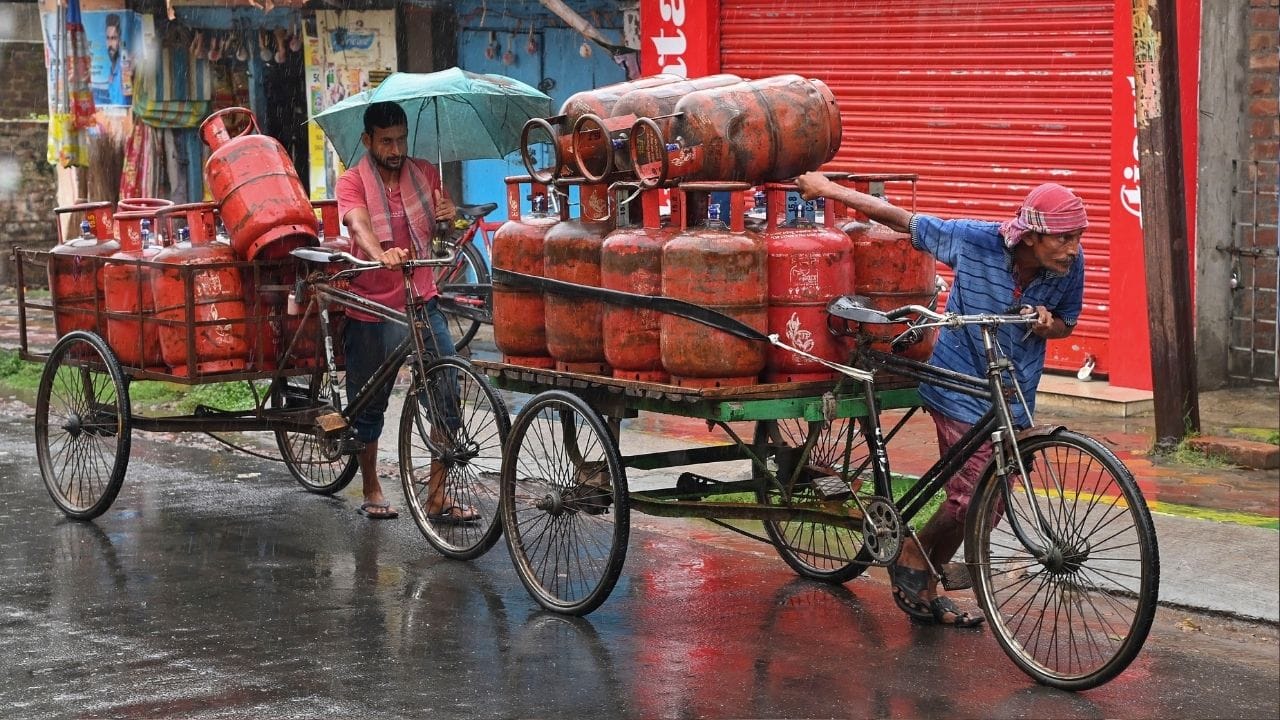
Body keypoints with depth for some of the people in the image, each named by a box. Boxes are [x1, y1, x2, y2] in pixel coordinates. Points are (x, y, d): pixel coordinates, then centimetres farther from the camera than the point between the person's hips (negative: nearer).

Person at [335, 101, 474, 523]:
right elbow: (360, 224, -27)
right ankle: (371, 491, 28)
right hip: (371, 310, -3)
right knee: (370, 407, 9)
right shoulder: (352, 182, -8)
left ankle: (437, 497, -5)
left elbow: (443, 219, 3)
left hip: (422, 303, 3)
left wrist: (449, 213, -22)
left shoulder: (423, 173, 5)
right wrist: (381, 253, -49)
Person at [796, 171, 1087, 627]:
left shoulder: (1071, 265, -11)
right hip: (961, 387, -5)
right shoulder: (974, 241, -22)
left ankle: (926, 589, 27)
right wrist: (828, 189, -7)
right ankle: (914, 557, 14)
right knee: (973, 496, -14)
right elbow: (902, 220, -12)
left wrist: (1048, 324, -18)